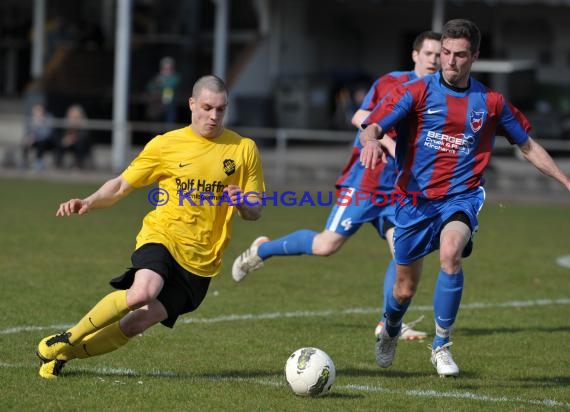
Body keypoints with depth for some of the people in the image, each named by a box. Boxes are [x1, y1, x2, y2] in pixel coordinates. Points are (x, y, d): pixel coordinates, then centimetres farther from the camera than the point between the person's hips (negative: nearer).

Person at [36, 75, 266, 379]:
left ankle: (65, 354, 15)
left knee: (139, 323, -6)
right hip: (162, 237, -2)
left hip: (201, 260, 2)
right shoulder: (166, 145, 2)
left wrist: (243, 204, -16)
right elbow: (122, 185, 8)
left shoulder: (244, 149, 4)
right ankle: (67, 339, -13)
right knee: (142, 292, -33)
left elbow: (254, 211, 8)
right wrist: (88, 202, -10)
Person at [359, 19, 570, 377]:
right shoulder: (418, 92, -3)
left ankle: (442, 345, -16)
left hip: (461, 197, 0)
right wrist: (372, 141, -39)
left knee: (450, 253, -32)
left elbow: (528, 146, 16)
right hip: (416, 198, 0)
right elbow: (371, 127, -14)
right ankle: (390, 330, 46)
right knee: (405, 289, 7)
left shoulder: (490, 102, 3)